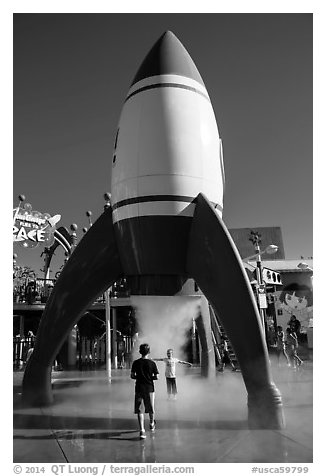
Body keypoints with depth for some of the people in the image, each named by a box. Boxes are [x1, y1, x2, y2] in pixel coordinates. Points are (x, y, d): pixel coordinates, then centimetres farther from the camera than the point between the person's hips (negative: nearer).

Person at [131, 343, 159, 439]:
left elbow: (132, 376, -2)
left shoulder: (136, 363, -3)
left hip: (139, 388, 0)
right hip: (149, 388, 0)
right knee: (151, 408, 19)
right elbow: (156, 377, -6)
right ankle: (152, 424, 39)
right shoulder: (152, 363, -7)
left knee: (140, 410, 2)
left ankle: (142, 430, -8)